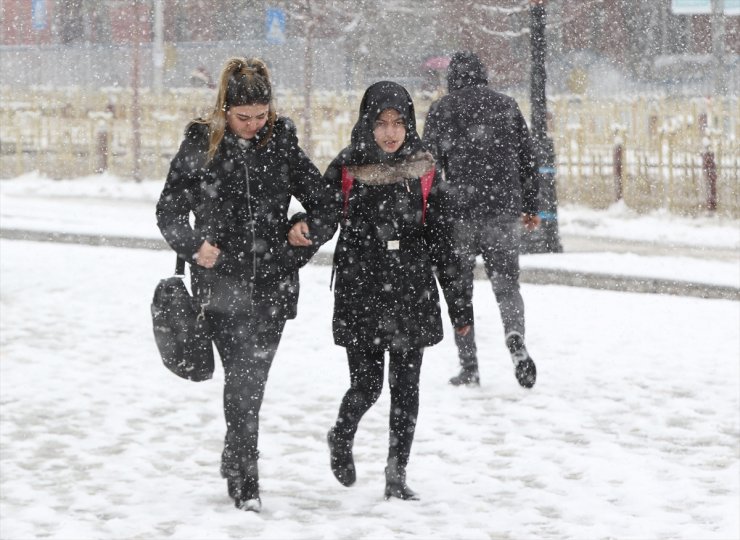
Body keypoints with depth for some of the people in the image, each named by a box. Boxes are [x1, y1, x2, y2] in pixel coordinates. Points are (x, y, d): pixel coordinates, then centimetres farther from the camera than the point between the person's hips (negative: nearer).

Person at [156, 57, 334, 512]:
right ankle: (245, 483, -10)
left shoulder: (282, 143, 4)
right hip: (222, 282, -2)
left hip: (273, 284, 2)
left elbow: (324, 206, 10)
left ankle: (236, 461, 26)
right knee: (242, 376, -11)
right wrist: (194, 245, -11)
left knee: (253, 378, 5)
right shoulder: (201, 145, -1)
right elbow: (169, 210, 5)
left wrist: (308, 232, -8)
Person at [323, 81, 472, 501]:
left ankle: (397, 474, 14)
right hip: (360, 296, -2)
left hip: (413, 294, 2)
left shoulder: (424, 170, 3)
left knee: (406, 388, 3)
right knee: (367, 385, -4)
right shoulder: (346, 171, -2)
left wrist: (461, 303, 5)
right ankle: (342, 438, 27)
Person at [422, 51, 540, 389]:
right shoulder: (506, 106, 8)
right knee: (506, 285, 8)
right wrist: (531, 206, 18)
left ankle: (469, 367, 6)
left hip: (458, 211, -1)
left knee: (459, 290, 9)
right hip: (503, 210, 2)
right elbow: (527, 160, 10)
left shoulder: (440, 110, 1)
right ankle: (515, 339, -21)